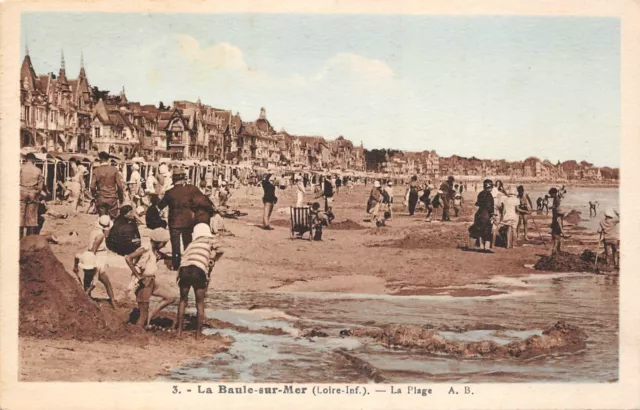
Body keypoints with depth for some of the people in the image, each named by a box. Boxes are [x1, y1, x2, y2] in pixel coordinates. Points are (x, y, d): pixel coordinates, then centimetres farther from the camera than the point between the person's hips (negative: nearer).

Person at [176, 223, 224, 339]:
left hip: (184, 270, 3)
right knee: (200, 303, 16)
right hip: (199, 272, -3)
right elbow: (219, 251, 6)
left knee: (183, 300, 24)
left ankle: (179, 331, 22)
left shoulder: (191, 244, 32)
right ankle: (198, 333, 18)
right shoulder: (210, 239, 22)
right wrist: (211, 263, 19)